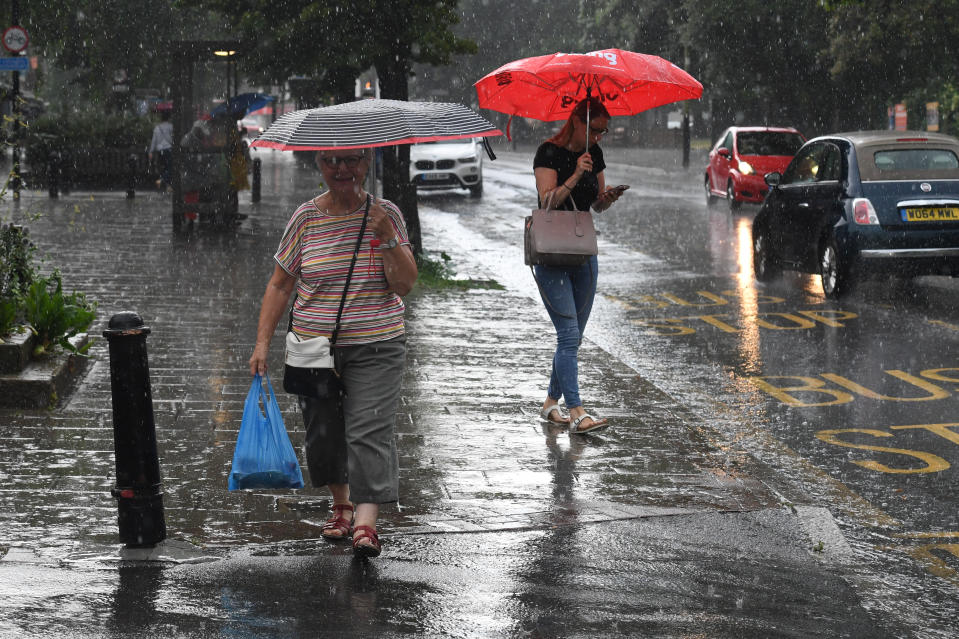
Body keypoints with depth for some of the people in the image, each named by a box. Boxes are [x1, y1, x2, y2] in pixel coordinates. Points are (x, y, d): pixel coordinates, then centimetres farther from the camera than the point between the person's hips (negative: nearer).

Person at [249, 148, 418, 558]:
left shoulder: (386, 214, 0)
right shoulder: (306, 218, 0)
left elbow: (405, 285, -4)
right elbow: (280, 285, 5)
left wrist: (387, 240, -18)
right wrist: (262, 342, -1)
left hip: (375, 345, -2)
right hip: (313, 345, 2)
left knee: (369, 431, -13)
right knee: (323, 430, 9)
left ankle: (366, 522, -17)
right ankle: (341, 504, 31)